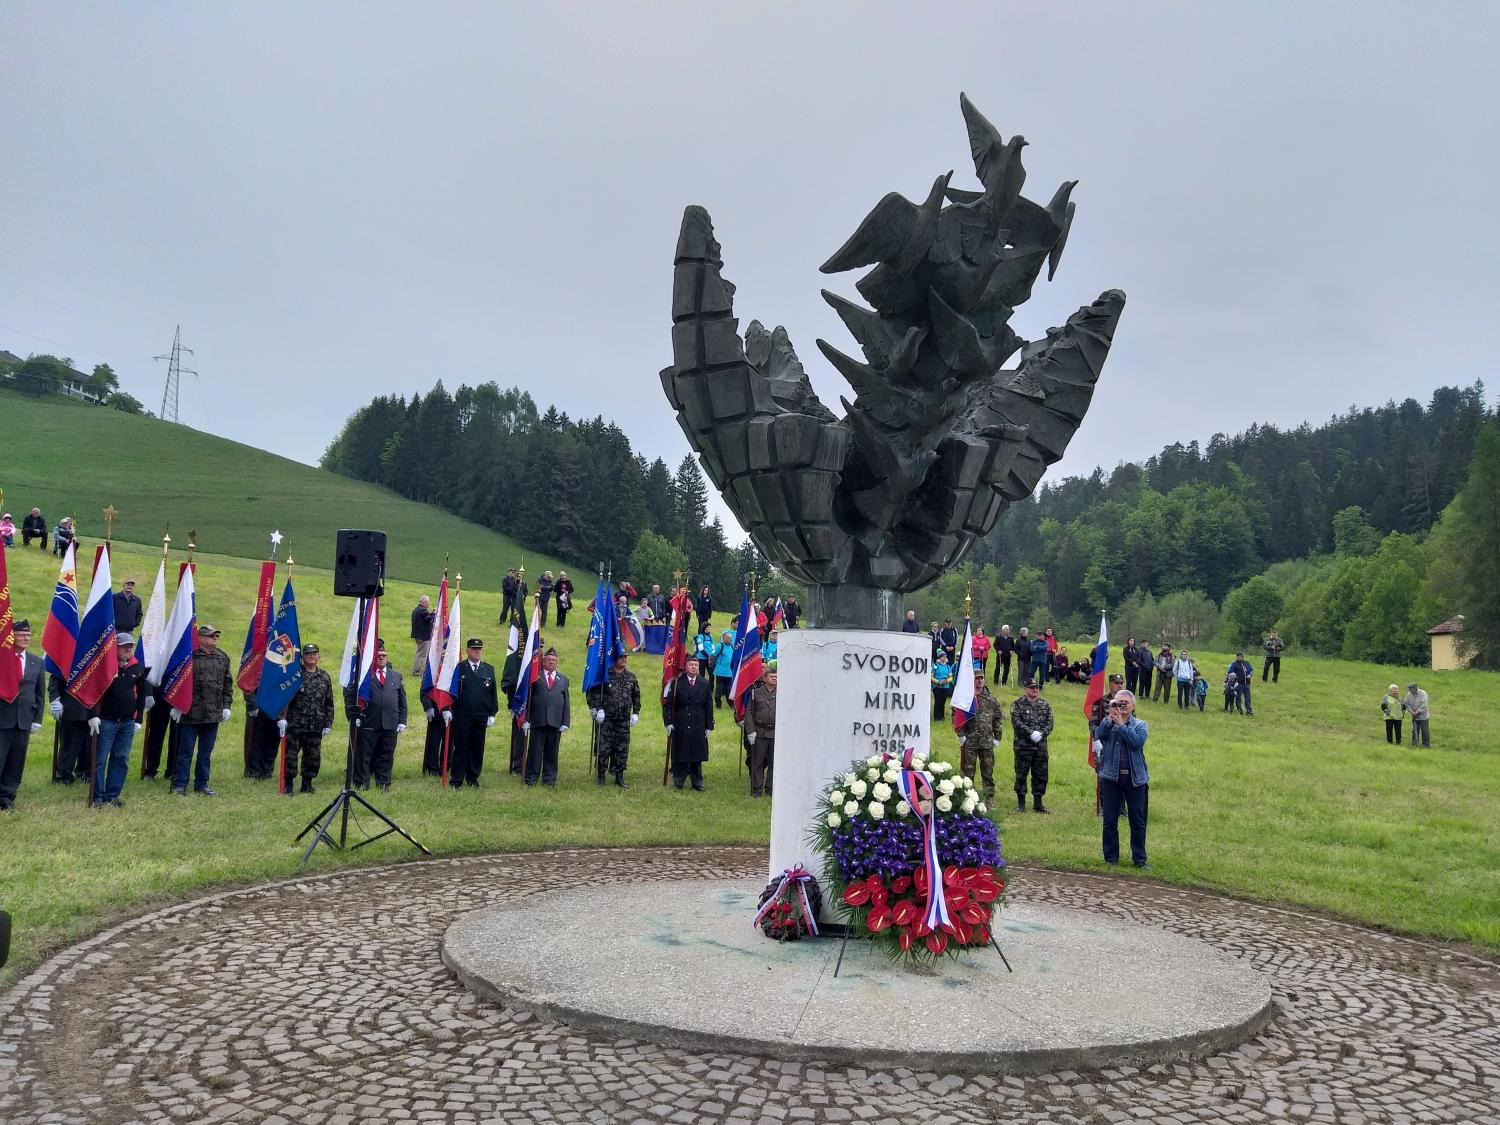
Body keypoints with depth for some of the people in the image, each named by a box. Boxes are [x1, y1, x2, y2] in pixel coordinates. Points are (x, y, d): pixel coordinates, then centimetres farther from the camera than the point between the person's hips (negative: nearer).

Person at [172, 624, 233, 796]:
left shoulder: (223, 658, 9)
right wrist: (176, 705, -7)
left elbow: (228, 684, 14)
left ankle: (202, 785, 21)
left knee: (206, 751, 12)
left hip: (213, 714, 5)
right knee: (185, 751, 3)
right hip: (190, 713, -5)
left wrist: (226, 706, 8)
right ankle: (179, 785, 11)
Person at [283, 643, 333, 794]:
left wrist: (328, 725, 8)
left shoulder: (325, 677, 11)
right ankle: (288, 786, 10)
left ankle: (307, 785, 21)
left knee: (313, 757, 8)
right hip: (295, 725, -4)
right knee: (290, 755, 0)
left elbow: (329, 704, 13)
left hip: (316, 727, 4)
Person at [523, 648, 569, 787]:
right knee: (535, 750, 1)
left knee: (552, 752, 6)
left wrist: (566, 723, 3)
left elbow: (566, 703, 11)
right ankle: (531, 778, 9)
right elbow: (528, 699, 3)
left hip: (555, 722, 2)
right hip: (538, 721, -2)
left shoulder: (563, 680, 14)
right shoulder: (535, 677, 6)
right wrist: (526, 719, -4)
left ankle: (550, 779, 14)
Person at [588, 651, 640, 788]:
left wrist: (635, 713, 10)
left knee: (622, 749, 4)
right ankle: (600, 776, 11)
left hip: (624, 720, 4)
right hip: (606, 719, -4)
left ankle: (619, 777, 12)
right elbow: (594, 692, -4)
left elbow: (636, 697, 18)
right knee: (603, 748, 0)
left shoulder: (631, 677, 10)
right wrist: (598, 709, -13)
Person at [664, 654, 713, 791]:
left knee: (697, 756, 7)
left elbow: (708, 707, 7)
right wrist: (668, 722, -10)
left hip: (698, 728, 2)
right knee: (679, 756, 4)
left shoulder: (705, 684, 6)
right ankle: (678, 782, 15)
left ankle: (697, 783, 17)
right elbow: (668, 704, -1)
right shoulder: (677, 683, -1)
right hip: (680, 727, -2)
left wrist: (709, 726, 3)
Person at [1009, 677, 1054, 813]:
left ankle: (1038, 803, 19)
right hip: (1023, 746, -4)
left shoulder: (1045, 705, 11)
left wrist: (1041, 733, -14)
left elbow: (1049, 723, 4)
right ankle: (1021, 803, 11)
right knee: (1021, 774, 2)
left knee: (1040, 775, 8)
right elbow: (1016, 722, -12)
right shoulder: (1018, 704, -1)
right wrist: (1031, 733, -20)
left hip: (1041, 745, 4)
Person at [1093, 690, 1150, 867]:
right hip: (1111, 776, 1)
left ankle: (1139, 859, 15)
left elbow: (1138, 742, -15)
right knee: (1109, 820, 6)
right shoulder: (1108, 723, 7)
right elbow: (1098, 734, -14)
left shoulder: (1140, 725, 5)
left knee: (1137, 821, 6)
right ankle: (1111, 858, 17)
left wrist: (1121, 725, -14)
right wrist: (1110, 717, -18)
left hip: (1134, 778, -1)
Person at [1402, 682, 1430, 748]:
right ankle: (1414, 744, 10)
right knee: (1415, 731, 4)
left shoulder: (1423, 694, -14)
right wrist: (1412, 712, -12)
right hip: (1414, 717, 4)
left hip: (1423, 716, -4)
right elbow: (1406, 704, 0)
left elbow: (1423, 705, -20)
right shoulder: (1409, 694, -1)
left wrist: (1417, 712, -19)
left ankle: (1426, 745, 11)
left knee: (1425, 731, 2)